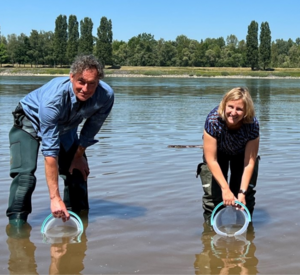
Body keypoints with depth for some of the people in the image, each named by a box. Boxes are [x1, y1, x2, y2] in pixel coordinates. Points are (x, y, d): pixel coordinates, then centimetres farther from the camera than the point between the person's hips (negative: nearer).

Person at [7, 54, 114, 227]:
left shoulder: (105, 95, -30)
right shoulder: (53, 97, -42)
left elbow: (91, 129, -8)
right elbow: (50, 151, -43)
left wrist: (79, 155, 0)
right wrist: (55, 198, -44)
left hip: (66, 126, 5)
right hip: (30, 122, -5)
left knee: (79, 170, 0)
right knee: (25, 174, -20)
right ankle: (16, 223, -8)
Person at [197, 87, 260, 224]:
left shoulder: (253, 124, -36)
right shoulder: (213, 120, -40)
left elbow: (249, 162, -29)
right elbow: (211, 160, -34)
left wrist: (242, 192, -35)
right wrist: (225, 189, -37)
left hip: (241, 153, 1)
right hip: (217, 152, -1)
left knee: (247, 193, -5)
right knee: (212, 192, -10)